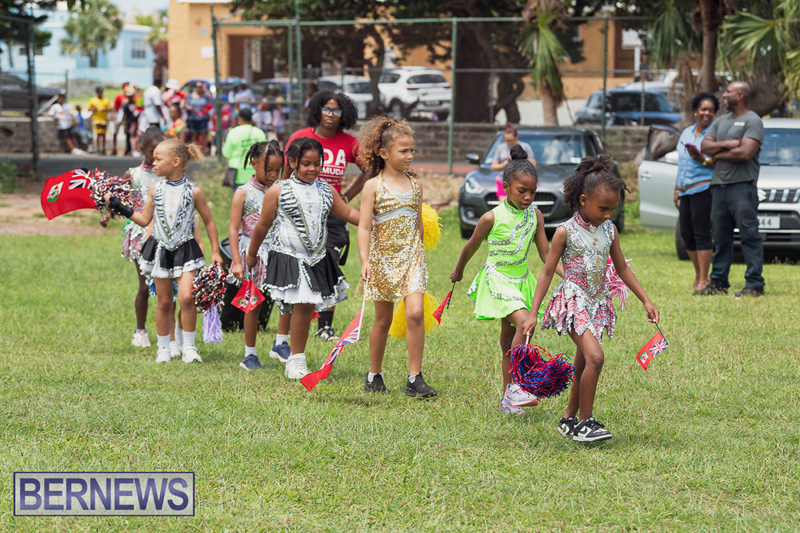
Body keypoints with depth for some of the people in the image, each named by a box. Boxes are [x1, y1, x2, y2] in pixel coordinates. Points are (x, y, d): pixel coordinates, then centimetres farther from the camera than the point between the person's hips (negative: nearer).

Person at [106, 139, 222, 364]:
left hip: (185, 249, -3)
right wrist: (120, 207, 1)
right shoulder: (155, 189, 3)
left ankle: (189, 347, -4)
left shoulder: (194, 192, -6)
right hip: (160, 250, 3)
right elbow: (144, 219, 8)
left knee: (186, 297, -18)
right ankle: (163, 348, 20)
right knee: (164, 302, 8)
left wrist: (215, 251, 3)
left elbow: (209, 221, 4)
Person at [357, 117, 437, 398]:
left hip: (411, 258, 2)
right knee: (383, 320, 8)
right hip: (383, 258, -2)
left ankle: (415, 378, -10)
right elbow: (364, 227, -10)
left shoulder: (414, 184, 7)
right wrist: (365, 261, -20)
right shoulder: (374, 186, -5)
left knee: (415, 313, -15)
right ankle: (374, 375, 26)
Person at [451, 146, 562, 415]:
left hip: (521, 279, 5)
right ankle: (515, 385, -21)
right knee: (523, 322, -25)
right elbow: (472, 246, 4)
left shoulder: (535, 215, 0)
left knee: (509, 337, 10)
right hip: (497, 278, -5)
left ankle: (508, 398, 15)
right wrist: (458, 271, 18)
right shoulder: (492, 218, -13)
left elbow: (545, 254, 4)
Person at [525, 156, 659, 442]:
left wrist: (646, 301, 13)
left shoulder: (609, 231, 6)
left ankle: (569, 419, 26)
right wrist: (532, 313, -8)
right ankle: (585, 421, -12)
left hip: (598, 303, 6)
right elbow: (547, 272, -5)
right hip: (572, 301, -6)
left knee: (584, 365, 11)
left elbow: (622, 269, 17)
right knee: (594, 357, -21)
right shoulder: (566, 232, -9)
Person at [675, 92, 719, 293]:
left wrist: (703, 160, -25)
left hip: (703, 188, -7)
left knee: (701, 233, -10)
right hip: (685, 191, 7)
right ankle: (698, 276, 19)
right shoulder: (687, 133, 19)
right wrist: (676, 190, 23)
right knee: (686, 235, 7)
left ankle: (703, 280, -8)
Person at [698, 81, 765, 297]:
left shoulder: (753, 121, -4)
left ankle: (755, 284, -9)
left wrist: (718, 156, -3)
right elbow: (705, 146, 11)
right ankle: (718, 282, 14)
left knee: (749, 235, -8)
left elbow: (746, 152, -16)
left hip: (742, 185, -8)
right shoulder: (721, 121, 20)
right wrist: (726, 144, -7)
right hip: (719, 185, 8)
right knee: (720, 236, 9)